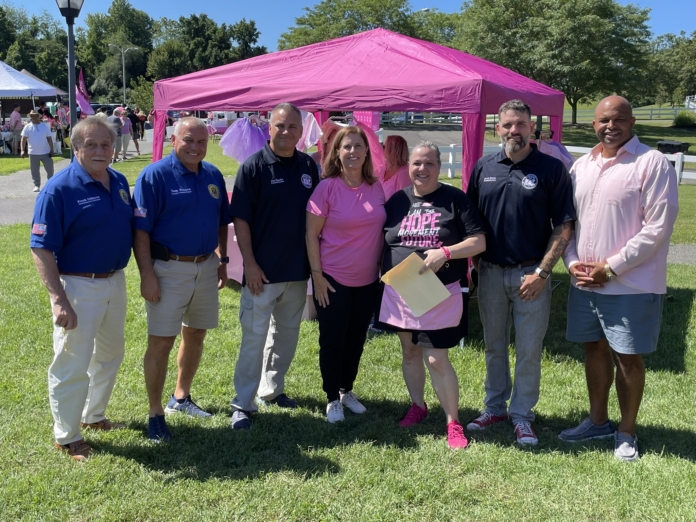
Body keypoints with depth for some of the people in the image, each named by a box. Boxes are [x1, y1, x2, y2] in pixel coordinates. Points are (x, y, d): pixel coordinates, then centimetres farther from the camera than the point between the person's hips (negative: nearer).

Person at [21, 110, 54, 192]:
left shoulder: (45, 126, 4)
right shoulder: (27, 127, 1)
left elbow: (49, 138, 5)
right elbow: (23, 139, -4)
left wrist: (52, 150, 0)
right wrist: (22, 150, -16)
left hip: (46, 152, 0)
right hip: (33, 153, 0)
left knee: (50, 169, 3)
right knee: (35, 171, 6)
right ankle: (37, 185, 17)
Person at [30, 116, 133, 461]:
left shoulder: (119, 182, 4)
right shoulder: (59, 189, -17)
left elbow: (131, 229, 15)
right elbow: (42, 249, -19)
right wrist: (58, 299, -25)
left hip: (115, 282, 8)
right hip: (77, 286, -7)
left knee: (110, 354, 21)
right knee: (72, 364, 3)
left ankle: (93, 416, 42)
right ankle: (67, 437, 20)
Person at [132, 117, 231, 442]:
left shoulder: (213, 175, 7)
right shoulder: (155, 175, -11)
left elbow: (222, 222, 17)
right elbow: (140, 230, -15)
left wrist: (223, 261, 13)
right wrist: (147, 275, -20)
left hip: (206, 267, 6)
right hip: (168, 269, -6)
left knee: (196, 334, 17)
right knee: (160, 342, -2)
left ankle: (181, 397, 35)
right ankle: (155, 414, 10)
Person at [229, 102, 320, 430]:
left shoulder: (309, 167, 5)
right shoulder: (254, 166, -9)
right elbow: (240, 219, -10)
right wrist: (250, 264, -15)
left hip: (298, 270, 5)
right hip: (263, 270, -5)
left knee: (287, 334, 16)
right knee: (254, 337, 0)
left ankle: (272, 388, 33)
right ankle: (242, 403, 9)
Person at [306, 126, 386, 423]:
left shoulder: (376, 188, 1)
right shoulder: (327, 187, -11)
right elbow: (311, 235, -9)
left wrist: (383, 267, 9)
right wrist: (317, 275, -13)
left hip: (367, 280, 4)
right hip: (333, 279, -4)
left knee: (356, 340, 16)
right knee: (332, 341, 6)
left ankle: (347, 390, 34)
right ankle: (332, 399, 22)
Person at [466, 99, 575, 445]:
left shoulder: (551, 169, -5)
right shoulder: (483, 168, 6)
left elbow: (564, 226, -7)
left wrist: (542, 272, -13)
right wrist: (474, 261, 2)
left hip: (531, 274, -3)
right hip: (490, 273, 4)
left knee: (528, 350, 4)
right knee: (493, 345, 14)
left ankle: (522, 416, 18)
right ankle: (494, 407, 28)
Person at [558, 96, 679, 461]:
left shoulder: (652, 163, -10)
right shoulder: (582, 166, 10)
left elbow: (658, 227, -15)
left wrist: (611, 267, -16)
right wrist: (572, 262, -2)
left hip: (631, 284, -6)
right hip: (585, 281, 6)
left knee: (628, 357, 4)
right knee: (595, 349, 16)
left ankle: (626, 432, 20)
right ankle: (598, 421, 32)